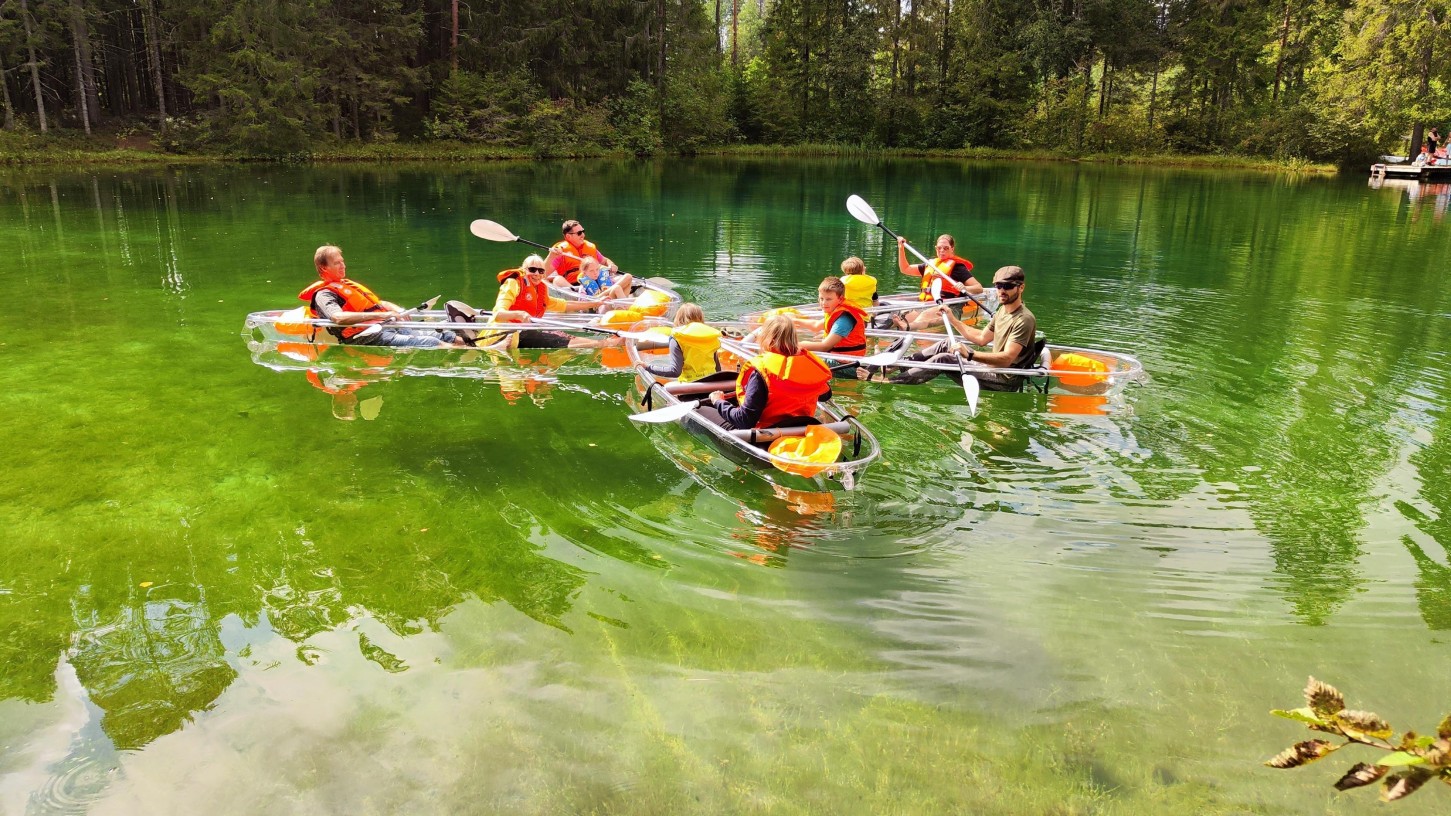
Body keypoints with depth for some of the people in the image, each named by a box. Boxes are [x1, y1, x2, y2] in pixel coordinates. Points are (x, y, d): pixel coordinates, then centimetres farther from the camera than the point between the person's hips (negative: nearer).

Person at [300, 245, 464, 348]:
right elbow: (338, 318, -19)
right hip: (369, 336, -9)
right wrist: (380, 315, -24)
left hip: (388, 326, 9)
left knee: (449, 338, -9)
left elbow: (379, 303, 32)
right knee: (431, 343, -27)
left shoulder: (350, 285, 31)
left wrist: (398, 310, 8)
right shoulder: (323, 294, 2)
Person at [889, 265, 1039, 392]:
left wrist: (970, 355, -40)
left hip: (1004, 381, -10)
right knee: (948, 344, 11)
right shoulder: (1003, 309, 11)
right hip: (992, 368, 10)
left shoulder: (1024, 319, -21)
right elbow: (982, 338, 19)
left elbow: (1006, 358, -30)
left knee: (942, 359, -16)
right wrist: (952, 319, 14)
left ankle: (892, 383, -12)